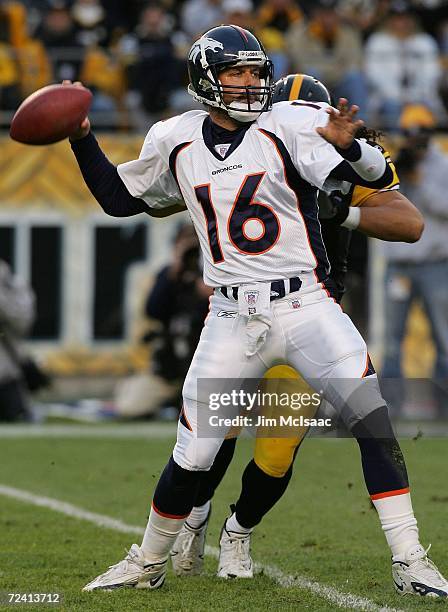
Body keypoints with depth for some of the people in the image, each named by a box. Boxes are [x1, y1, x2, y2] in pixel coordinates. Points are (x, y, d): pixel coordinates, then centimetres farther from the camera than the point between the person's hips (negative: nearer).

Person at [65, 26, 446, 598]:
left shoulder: (288, 125, -5)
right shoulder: (176, 142, 6)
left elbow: (377, 177, -14)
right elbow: (120, 198, 21)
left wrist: (346, 144, -35)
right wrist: (82, 138, 10)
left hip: (305, 305, -2)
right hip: (232, 318, 2)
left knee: (373, 421, -16)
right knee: (192, 456, 3)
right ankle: (148, 562, 25)